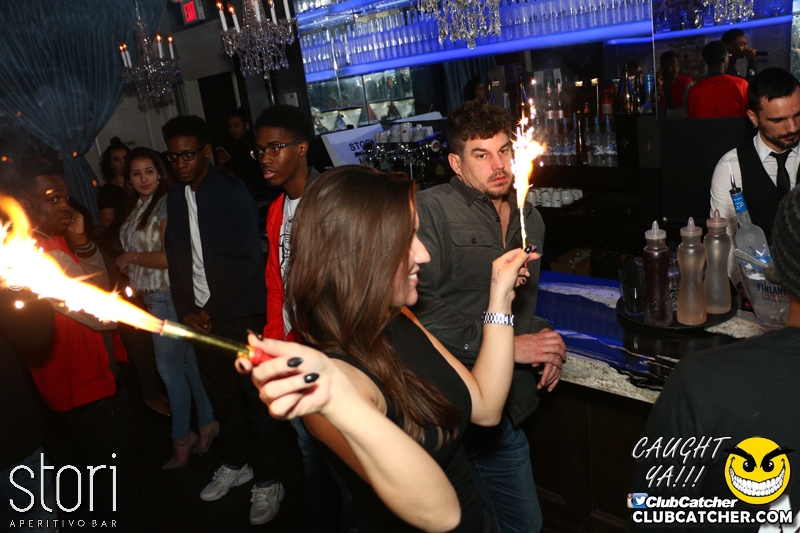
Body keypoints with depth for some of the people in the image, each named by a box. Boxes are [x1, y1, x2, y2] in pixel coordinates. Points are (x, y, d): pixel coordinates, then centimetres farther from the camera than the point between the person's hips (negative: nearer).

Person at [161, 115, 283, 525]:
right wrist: (187, 311, 2)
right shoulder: (175, 198, 10)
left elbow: (247, 259, -15)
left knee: (255, 399, 3)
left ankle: (266, 482, 19)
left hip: (240, 318, -6)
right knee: (221, 395, 17)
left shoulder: (232, 192, -10)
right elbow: (176, 260, 13)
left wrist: (211, 312, -12)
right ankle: (235, 463, 38)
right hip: (201, 318, 6)